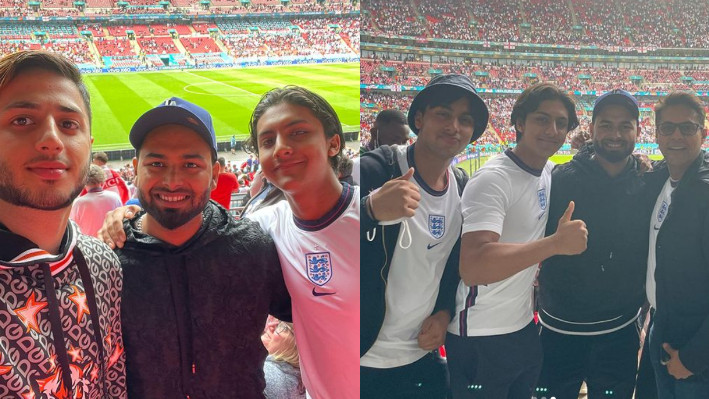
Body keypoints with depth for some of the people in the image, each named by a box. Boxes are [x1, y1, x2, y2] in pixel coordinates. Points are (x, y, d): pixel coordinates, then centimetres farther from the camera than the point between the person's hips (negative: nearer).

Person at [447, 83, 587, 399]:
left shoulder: (549, 171, 3)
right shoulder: (492, 179, -22)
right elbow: (472, 268, -36)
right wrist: (556, 244, -35)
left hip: (525, 328, 8)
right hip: (480, 339, -8)